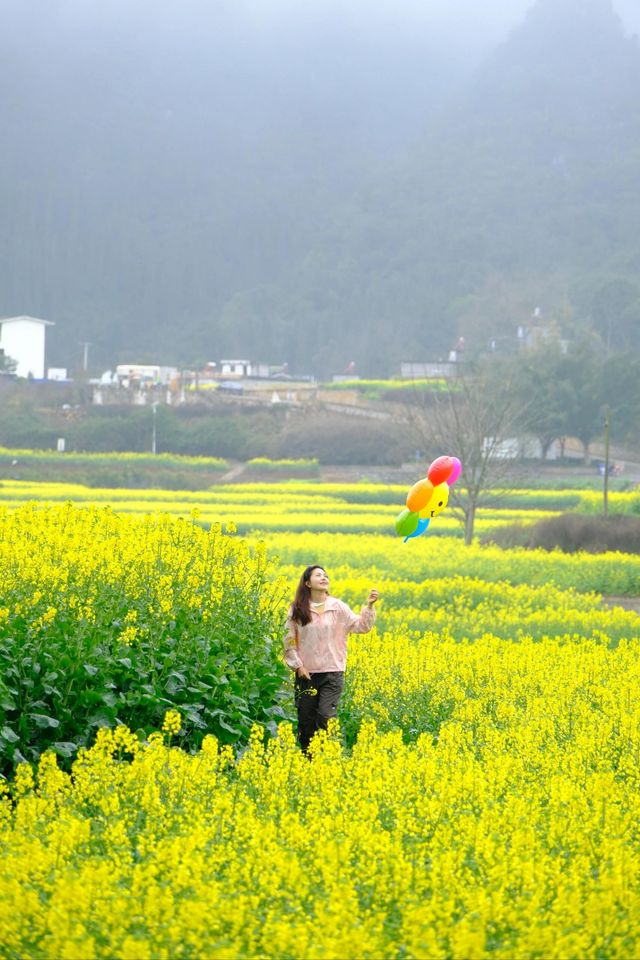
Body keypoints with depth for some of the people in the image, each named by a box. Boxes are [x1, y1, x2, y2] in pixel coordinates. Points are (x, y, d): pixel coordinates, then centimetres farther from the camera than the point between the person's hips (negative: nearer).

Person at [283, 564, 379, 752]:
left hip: (332, 673, -1)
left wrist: (369, 606, -16)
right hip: (306, 673, 1)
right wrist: (297, 665, -3)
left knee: (326, 717, -13)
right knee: (306, 720, 6)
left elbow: (361, 626, -2)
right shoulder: (297, 610, 1)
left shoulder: (337, 607, 1)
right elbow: (289, 640, 4)